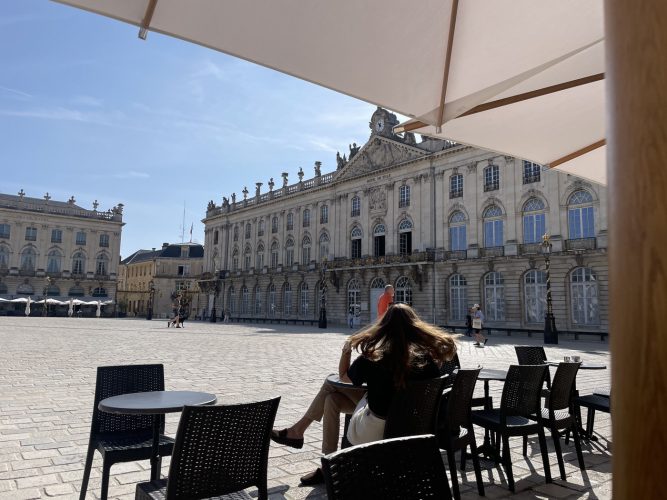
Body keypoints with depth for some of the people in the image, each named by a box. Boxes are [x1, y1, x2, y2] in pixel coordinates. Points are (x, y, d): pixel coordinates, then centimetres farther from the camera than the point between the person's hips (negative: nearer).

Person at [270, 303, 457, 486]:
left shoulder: (372, 357, -16)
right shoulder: (427, 355, -11)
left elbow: (343, 377, 4)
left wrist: (346, 349, 15)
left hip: (374, 432, -5)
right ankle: (298, 430, 32)